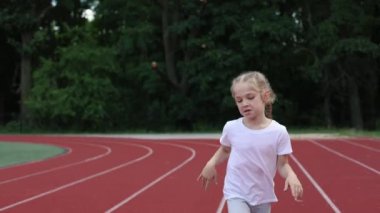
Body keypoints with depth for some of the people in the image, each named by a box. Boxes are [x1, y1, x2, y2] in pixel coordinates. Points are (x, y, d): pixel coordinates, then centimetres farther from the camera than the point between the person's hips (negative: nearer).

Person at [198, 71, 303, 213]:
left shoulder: (279, 132, -12)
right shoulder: (231, 128, -8)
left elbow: (282, 165, -4)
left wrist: (291, 176, -24)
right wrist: (211, 164, -2)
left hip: (263, 196, 1)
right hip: (236, 193, -1)